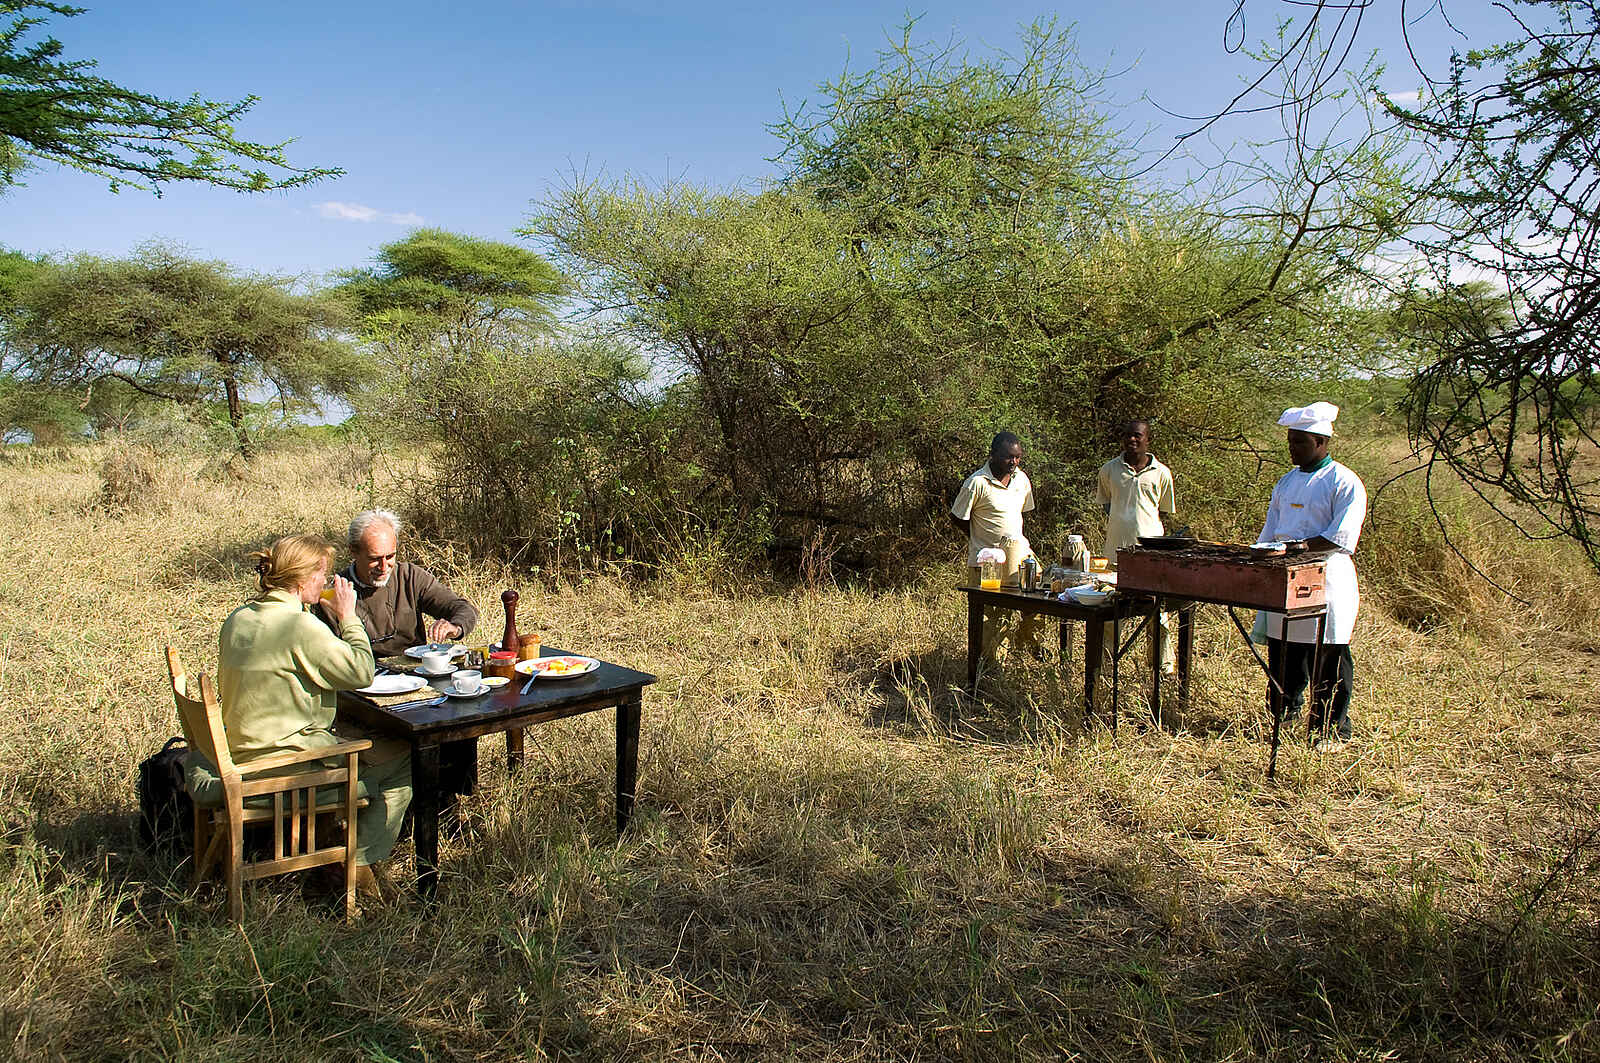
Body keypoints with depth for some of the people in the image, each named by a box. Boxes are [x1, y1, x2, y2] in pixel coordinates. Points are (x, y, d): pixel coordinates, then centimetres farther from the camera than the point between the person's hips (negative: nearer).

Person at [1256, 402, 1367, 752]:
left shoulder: (1344, 483, -7)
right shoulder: (1287, 481, 16)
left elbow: (1343, 534, -16)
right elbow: (1270, 531, 20)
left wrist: (1305, 546, -25)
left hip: (1326, 581, -7)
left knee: (1329, 661, 0)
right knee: (1282, 655, 13)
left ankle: (1332, 731, 11)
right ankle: (1283, 716, 27)